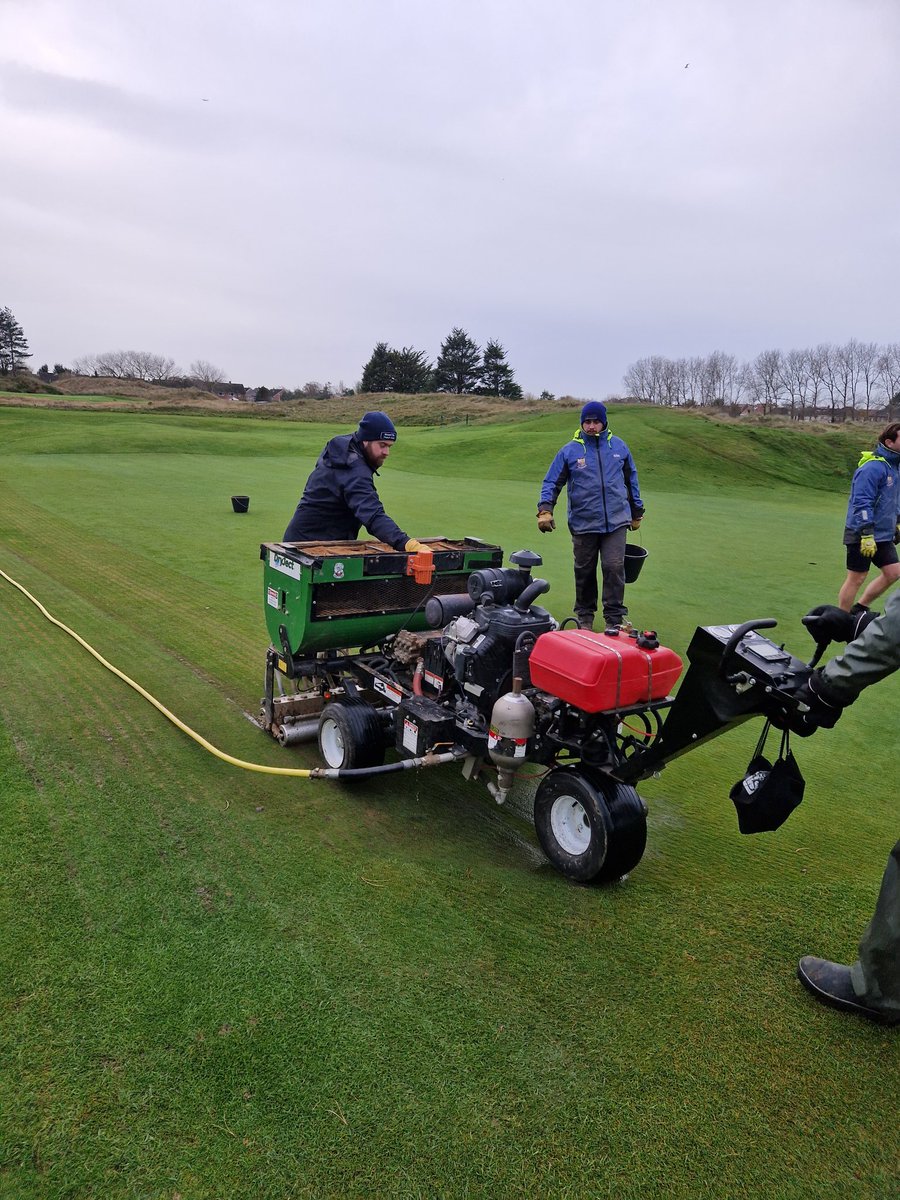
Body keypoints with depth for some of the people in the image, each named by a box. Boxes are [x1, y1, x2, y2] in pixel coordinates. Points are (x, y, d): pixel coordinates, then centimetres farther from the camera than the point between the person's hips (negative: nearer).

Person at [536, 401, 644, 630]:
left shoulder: (618, 446, 8)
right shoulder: (570, 450, 1)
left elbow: (631, 479, 19)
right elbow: (551, 482, 1)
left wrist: (637, 511, 23)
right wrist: (545, 509, -15)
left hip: (616, 522, 1)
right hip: (583, 523, 0)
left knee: (614, 568, -8)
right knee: (584, 571, 9)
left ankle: (615, 618, 3)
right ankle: (585, 616, 26)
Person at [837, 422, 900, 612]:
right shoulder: (872, 467, -19)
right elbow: (862, 503, -23)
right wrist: (867, 534, -26)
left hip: (884, 534, 9)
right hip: (862, 534, -9)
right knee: (856, 578, -1)